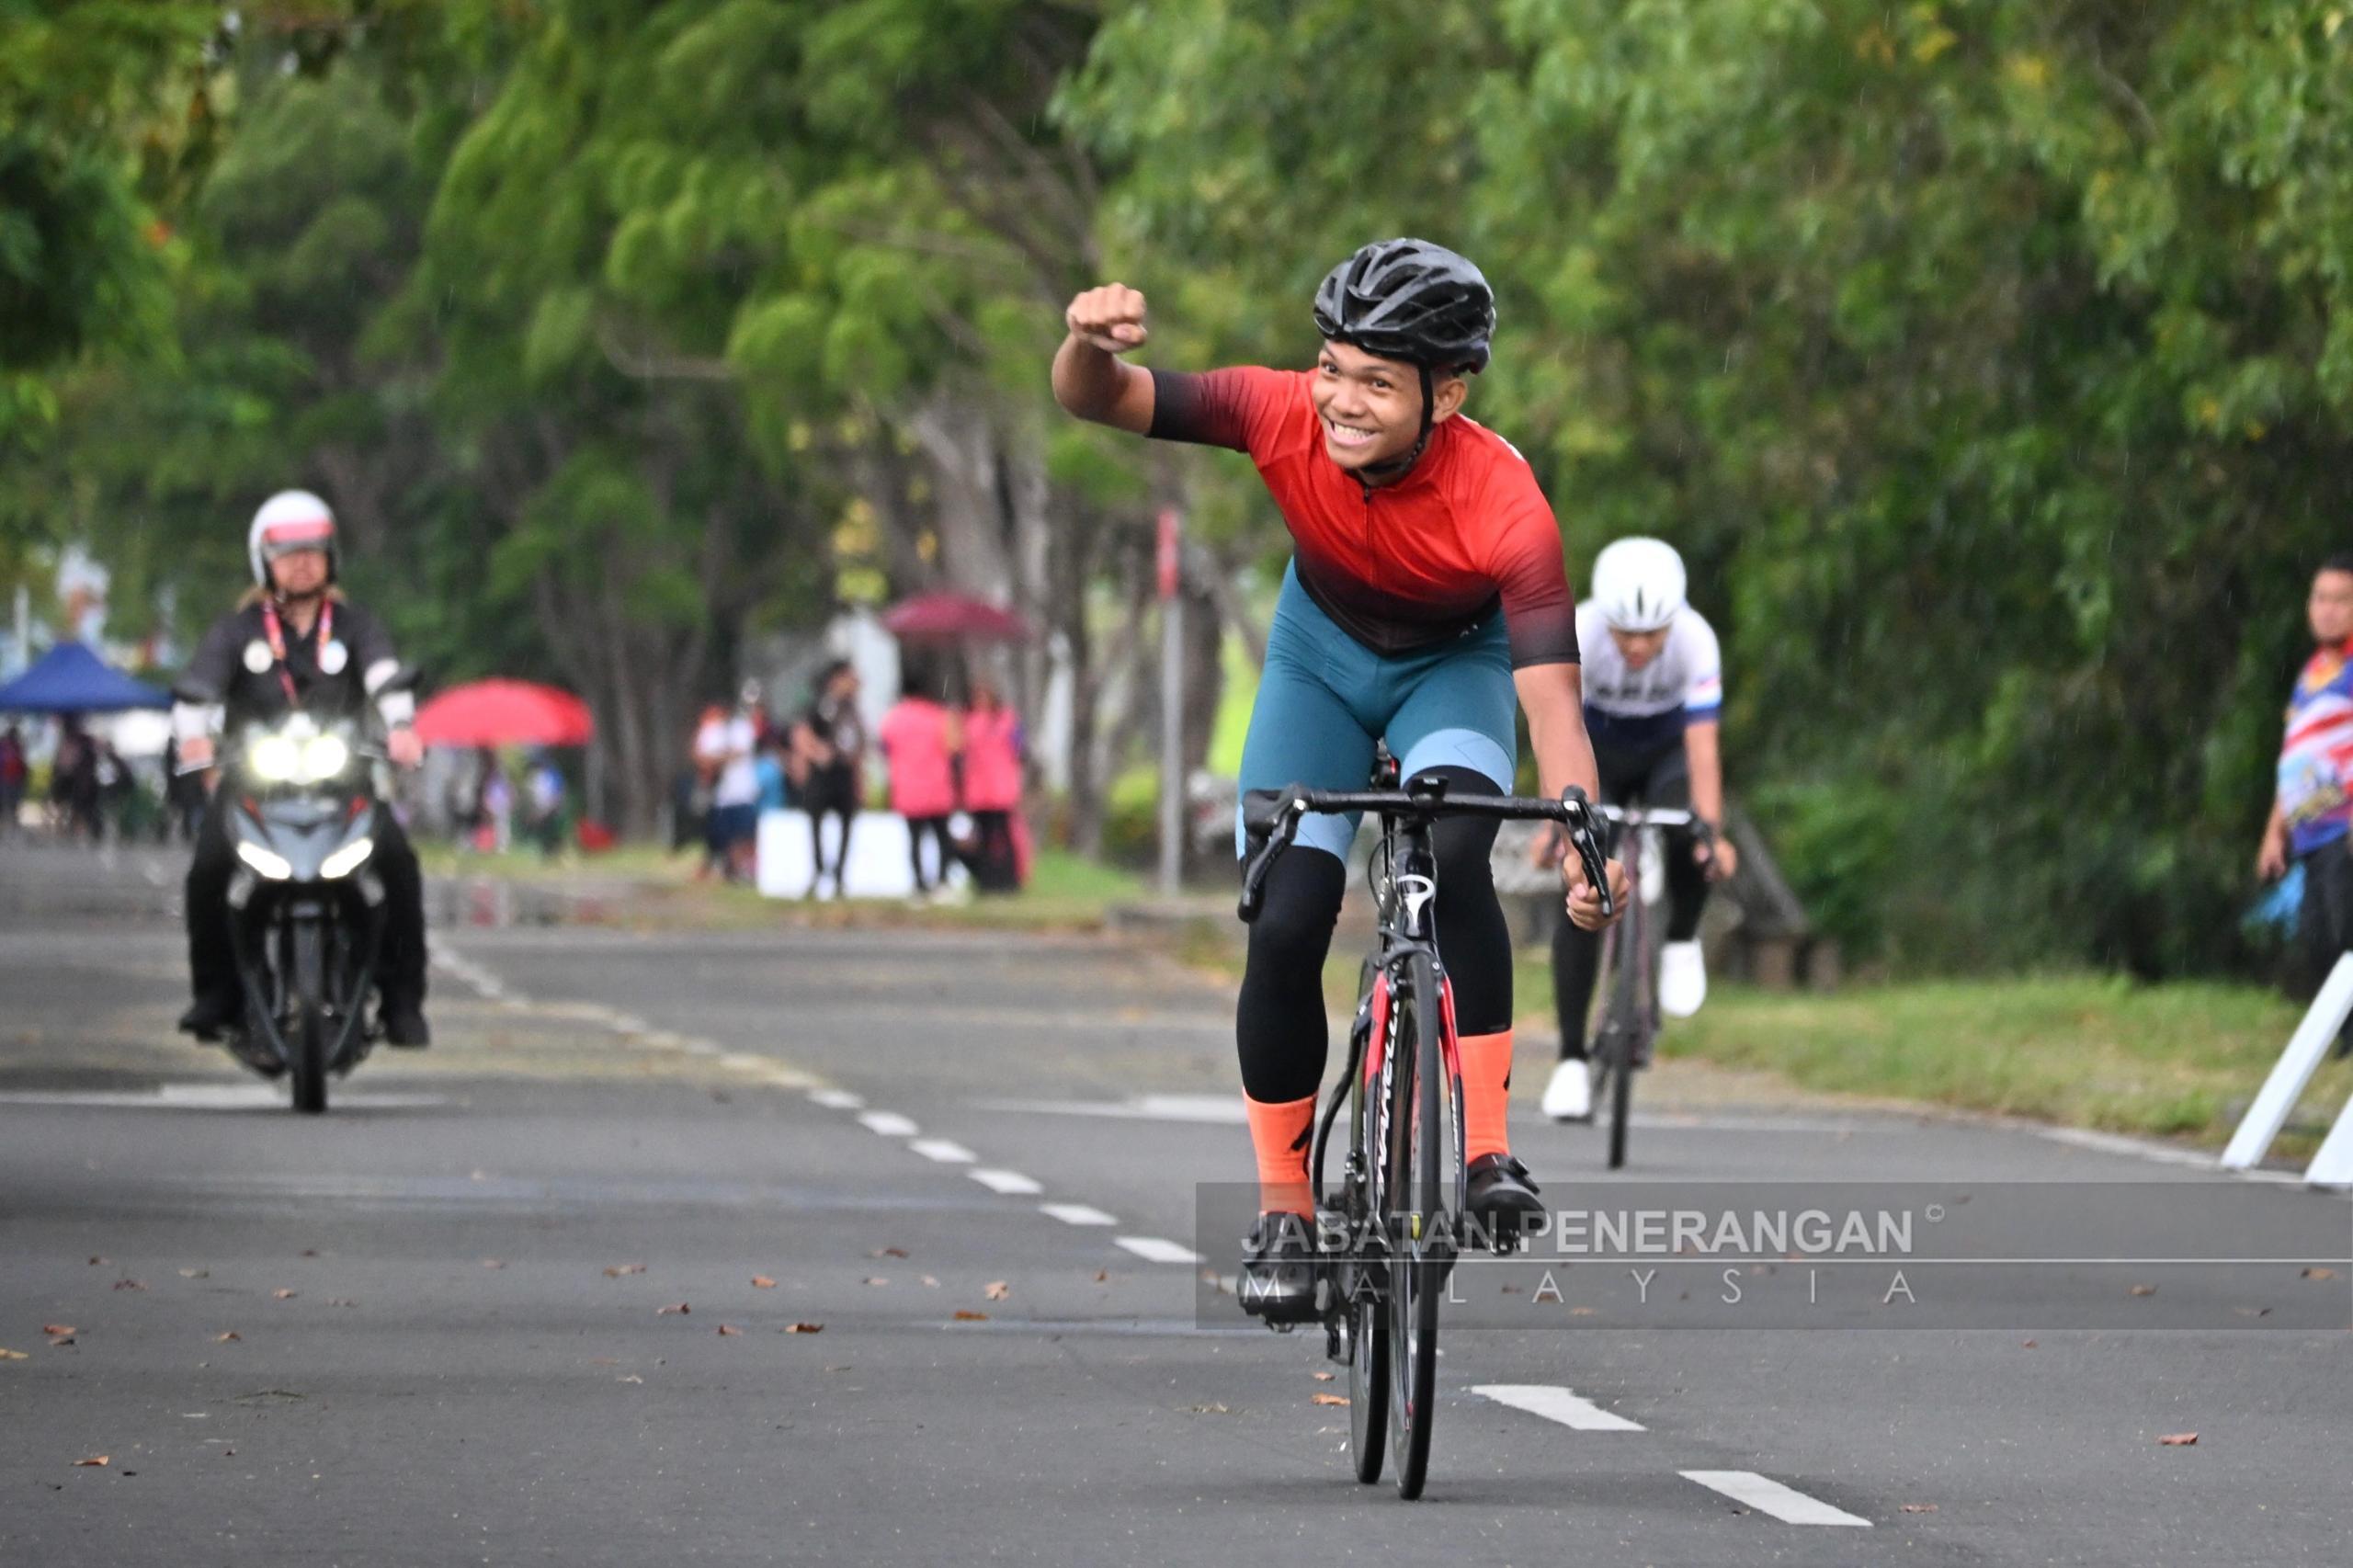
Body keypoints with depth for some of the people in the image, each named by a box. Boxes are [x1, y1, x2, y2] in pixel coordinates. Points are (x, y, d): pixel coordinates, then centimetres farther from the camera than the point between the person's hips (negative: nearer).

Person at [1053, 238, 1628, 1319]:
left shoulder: (1504, 504, -36)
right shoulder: (1286, 415, -30)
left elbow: (1551, 695, -41)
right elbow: (1097, 402, -29)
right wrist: (1089, 341, -53)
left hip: (1455, 666, -2)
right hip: (1321, 654, 2)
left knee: (1452, 860, -31)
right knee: (1284, 929, -10)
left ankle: (1490, 1150, -19)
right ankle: (1283, 1209, 8)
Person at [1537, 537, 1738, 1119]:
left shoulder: (1695, 640, -31)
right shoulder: (1579, 634, -32)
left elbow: (1703, 745, -35)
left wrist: (1711, 830, -47)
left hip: (1666, 753, 0)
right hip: (1600, 754, 0)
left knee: (1691, 841, -33)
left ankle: (1681, 942, -3)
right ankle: (1572, 1059, -8)